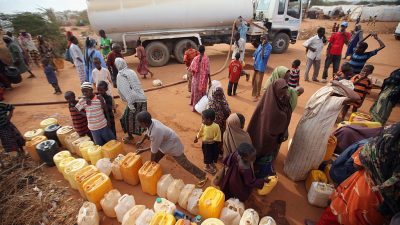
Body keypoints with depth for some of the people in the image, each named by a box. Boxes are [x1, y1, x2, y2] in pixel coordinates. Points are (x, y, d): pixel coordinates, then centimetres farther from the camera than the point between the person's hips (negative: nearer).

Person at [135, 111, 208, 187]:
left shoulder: (156, 132, -42)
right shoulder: (151, 122, -17)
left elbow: (154, 150, -25)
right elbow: (147, 133, 7)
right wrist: (141, 142, 20)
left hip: (173, 146, -8)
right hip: (164, 143, 8)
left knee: (184, 164, 4)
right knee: (156, 158, 23)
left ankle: (202, 177, 18)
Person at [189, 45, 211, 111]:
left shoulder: (195, 58, -7)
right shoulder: (206, 58, -14)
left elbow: (191, 69, -5)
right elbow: (207, 71, -16)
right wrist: (209, 80, -10)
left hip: (196, 78, 2)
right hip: (203, 78, -2)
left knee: (196, 91, 17)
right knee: (202, 92, 13)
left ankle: (194, 106, 30)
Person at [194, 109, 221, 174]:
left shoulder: (216, 126, -29)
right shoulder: (203, 125, -18)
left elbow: (217, 138, -23)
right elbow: (200, 132, 2)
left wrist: (209, 141, -28)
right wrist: (196, 138, 9)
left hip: (213, 144, -1)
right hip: (205, 144, 1)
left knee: (214, 155, 22)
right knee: (207, 155, 19)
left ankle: (212, 163, 53)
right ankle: (207, 166, 44)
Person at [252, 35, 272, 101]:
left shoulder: (269, 47, -13)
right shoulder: (260, 45, 10)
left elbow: (263, 56, -24)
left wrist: (263, 47, -24)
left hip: (261, 67, -8)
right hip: (256, 66, 8)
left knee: (258, 82, -1)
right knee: (254, 80, 17)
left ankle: (257, 96, 12)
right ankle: (255, 93, 36)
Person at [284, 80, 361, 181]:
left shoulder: (321, 94, -2)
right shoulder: (335, 101, -25)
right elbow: (356, 98, -35)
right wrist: (340, 84, -26)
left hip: (303, 129, 7)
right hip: (313, 136, -7)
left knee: (298, 151, 29)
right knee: (307, 157, 20)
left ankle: (290, 167, 52)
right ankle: (297, 174, 42)